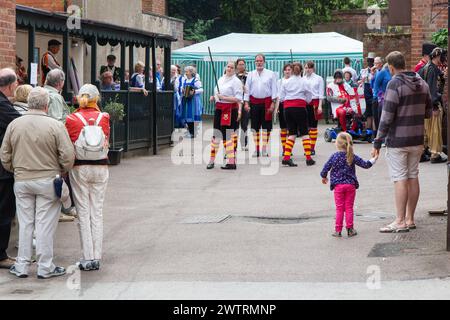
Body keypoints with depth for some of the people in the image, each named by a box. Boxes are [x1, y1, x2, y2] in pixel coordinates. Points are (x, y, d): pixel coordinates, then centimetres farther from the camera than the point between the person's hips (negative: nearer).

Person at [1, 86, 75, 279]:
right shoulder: (55, 126, -11)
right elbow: (68, 156, -11)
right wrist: (61, 172, 6)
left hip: (21, 181, 3)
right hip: (47, 181, -3)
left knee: (25, 224, 11)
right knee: (45, 225, 3)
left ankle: (21, 266, 15)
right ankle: (45, 267, 8)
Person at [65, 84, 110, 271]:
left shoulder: (72, 119, -4)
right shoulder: (103, 118, 0)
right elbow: (106, 141, 8)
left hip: (79, 168, -2)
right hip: (100, 168, 2)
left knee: (83, 213, 3)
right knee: (97, 212, 7)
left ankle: (87, 258, 1)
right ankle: (97, 258, 6)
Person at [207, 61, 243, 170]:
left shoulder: (236, 81, -8)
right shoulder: (221, 79, 16)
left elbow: (238, 98, -15)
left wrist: (223, 97, -20)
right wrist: (214, 97, 7)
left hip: (230, 110, -7)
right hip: (219, 109, 7)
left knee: (227, 135, -8)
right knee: (216, 134, 9)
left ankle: (231, 162, -5)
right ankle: (212, 160, 16)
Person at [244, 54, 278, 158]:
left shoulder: (271, 74, 2)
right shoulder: (251, 74, 8)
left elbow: (274, 89, 1)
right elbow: (247, 89, 7)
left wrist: (273, 103, -5)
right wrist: (246, 103, 0)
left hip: (266, 101, -2)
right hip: (254, 102, 2)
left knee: (266, 127, 1)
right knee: (255, 127, 4)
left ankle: (264, 149, 8)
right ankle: (256, 149, 11)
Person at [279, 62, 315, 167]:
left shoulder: (286, 82, 7)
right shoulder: (305, 82, 1)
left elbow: (281, 97, 7)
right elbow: (308, 99, 5)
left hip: (288, 108, 3)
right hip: (299, 108, -3)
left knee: (292, 133, 9)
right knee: (304, 133, 5)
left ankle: (286, 158, -3)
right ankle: (308, 158, 4)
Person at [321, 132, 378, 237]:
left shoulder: (334, 156, -5)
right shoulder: (353, 157, -2)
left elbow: (326, 168, -2)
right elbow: (365, 165, 2)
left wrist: (324, 177, 18)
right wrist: (374, 159, 19)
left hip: (338, 185, -1)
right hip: (350, 185, 1)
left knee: (339, 208, 4)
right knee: (349, 208, 7)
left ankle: (338, 230, 5)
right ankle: (350, 229, 8)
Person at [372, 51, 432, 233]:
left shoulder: (395, 84, -14)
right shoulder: (422, 84, 7)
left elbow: (387, 117, -17)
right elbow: (428, 113, 12)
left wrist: (377, 142, -13)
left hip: (398, 141, -7)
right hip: (417, 140, 7)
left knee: (400, 180, -4)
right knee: (413, 177, 11)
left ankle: (400, 222, -3)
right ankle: (410, 219, 17)